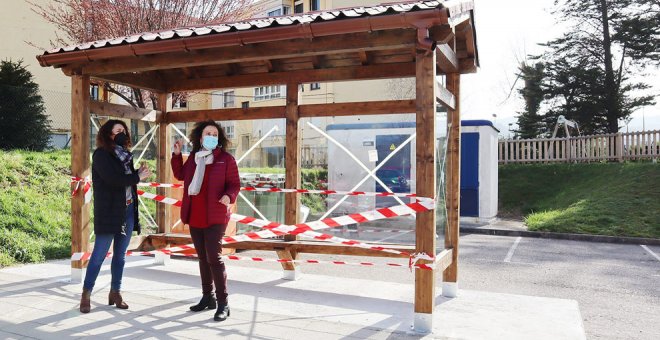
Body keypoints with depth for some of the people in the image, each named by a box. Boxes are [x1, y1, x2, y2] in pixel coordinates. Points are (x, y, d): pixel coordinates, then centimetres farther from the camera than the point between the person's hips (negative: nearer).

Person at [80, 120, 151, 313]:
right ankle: (86, 294, 8)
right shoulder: (101, 155, -6)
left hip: (128, 210, 7)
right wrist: (138, 176, -11)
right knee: (99, 254, -3)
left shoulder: (125, 154, 15)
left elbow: (127, 179, 11)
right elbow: (113, 179, -19)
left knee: (120, 255, 11)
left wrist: (139, 173, -7)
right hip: (108, 212, -7)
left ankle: (115, 293, 20)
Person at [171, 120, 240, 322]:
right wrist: (176, 155, 16)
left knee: (213, 257, -11)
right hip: (194, 217, 6)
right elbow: (180, 175, 25)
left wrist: (229, 196, -27)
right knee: (202, 258, 14)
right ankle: (208, 297, 27)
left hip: (215, 217, -6)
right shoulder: (193, 157, 11)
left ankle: (223, 303, -3)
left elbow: (234, 184, -6)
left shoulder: (226, 159, -5)